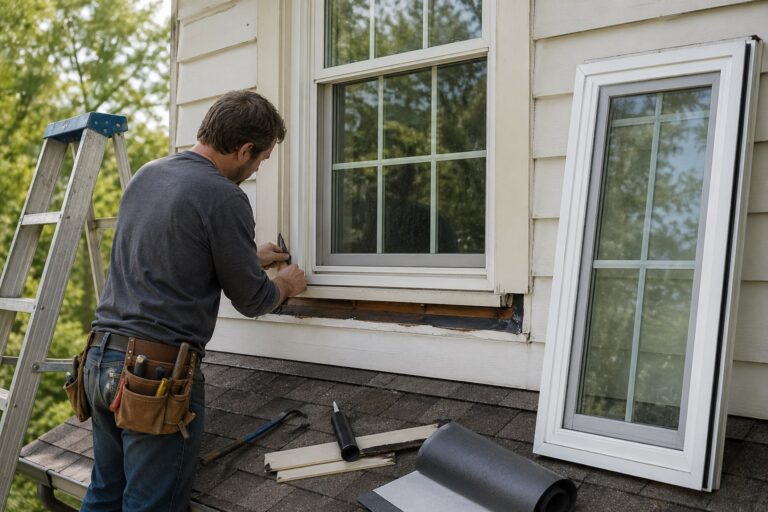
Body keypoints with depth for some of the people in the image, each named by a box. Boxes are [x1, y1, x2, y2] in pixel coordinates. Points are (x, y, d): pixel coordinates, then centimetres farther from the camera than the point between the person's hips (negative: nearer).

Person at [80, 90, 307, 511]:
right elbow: (252, 301, -6)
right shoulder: (223, 197, -14)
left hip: (101, 356, 8)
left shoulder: (146, 174, 11)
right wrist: (286, 284, 16)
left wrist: (250, 258, 30)